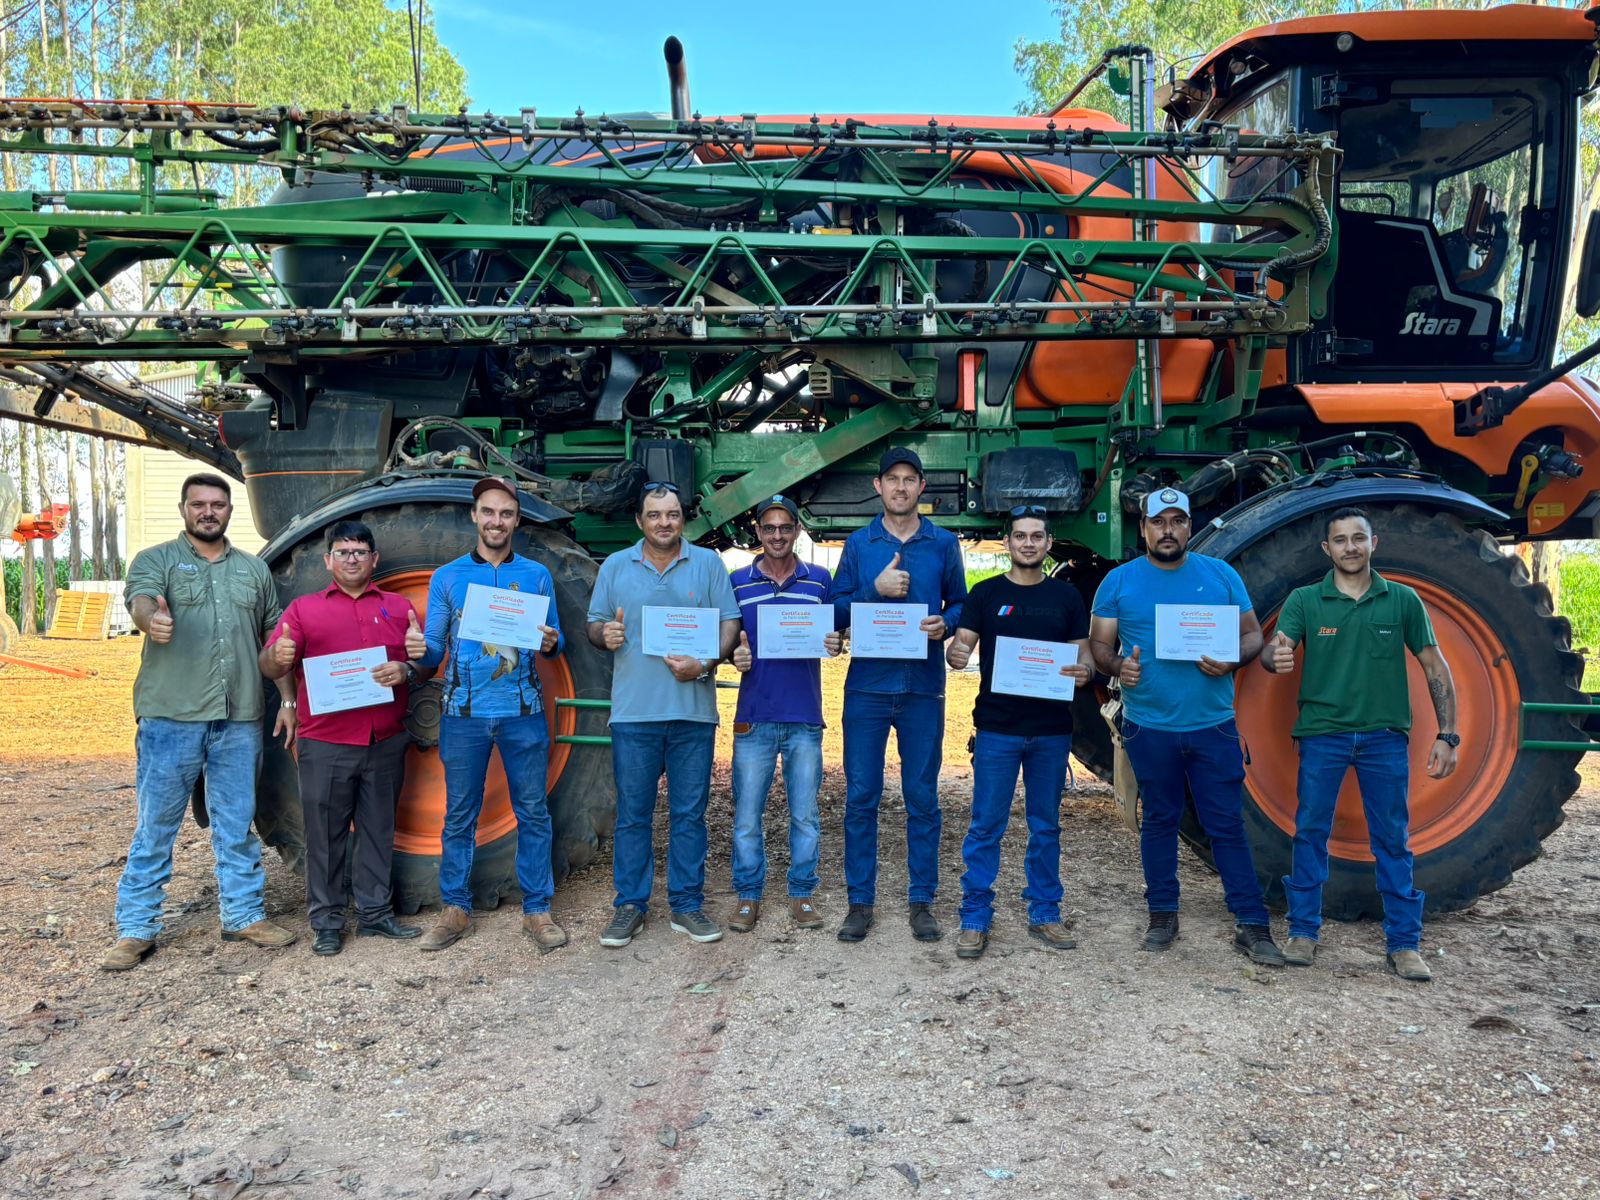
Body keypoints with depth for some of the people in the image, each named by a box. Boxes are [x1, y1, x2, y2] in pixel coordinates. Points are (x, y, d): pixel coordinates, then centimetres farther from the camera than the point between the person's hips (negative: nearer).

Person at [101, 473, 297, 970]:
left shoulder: (254, 569, 13)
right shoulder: (156, 560, 3)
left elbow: (274, 640, 15)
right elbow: (140, 599, -19)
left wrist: (288, 700, 9)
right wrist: (152, 619, -43)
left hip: (240, 719, 3)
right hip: (171, 717, -3)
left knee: (237, 823, 12)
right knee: (155, 825, 4)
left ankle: (244, 914, 23)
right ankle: (136, 928, 15)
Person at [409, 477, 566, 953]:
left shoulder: (537, 575, 7)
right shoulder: (447, 577, 7)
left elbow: (554, 642, 8)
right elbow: (434, 652, 6)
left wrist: (550, 645, -14)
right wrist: (419, 651, -17)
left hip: (523, 712, 0)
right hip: (464, 713, 0)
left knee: (533, 813, 4)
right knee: (459, 816, 7)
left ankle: (537, 910, 14)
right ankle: (455, 910, 20)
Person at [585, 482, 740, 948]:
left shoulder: (708, 564, 6)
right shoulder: (615, 567, 9)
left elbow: (730, 624, 2)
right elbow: (595, 624, 13)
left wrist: (706, 663, -15)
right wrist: (605, 635, -11)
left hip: (693, 709, 0)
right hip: (634, 711, 0)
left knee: (690, 813, 7)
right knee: (632, 814, 6)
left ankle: (687, 905, 19)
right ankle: (630, 905, 18)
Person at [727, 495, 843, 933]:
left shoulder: (820, 581, 5)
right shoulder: (737, 582, 6)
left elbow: (836, 635, 11)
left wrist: (836, 644, -12)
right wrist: (734, 656, -10)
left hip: (805, 719, 0)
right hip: (754, 719, 0)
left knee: (805, 815, 7)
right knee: (747, 816, 4)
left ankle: (802, 894, 21)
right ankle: (748, 896, 17)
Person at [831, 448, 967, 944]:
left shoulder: (944, 544, 7)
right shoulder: (858, 544, 8)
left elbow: (961, 604, 10)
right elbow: (837, 610, 5)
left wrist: (945, 624, -11)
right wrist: (877, 590, -11)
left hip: (923, 686, 0)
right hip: (867, 685, 0)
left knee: (922, 798, 6)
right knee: (860, 797, 3)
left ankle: (922, 902, 17)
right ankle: (860, 901, 14)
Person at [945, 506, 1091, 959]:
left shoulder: (1066, 595, 9)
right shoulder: (985, 593, 4)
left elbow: (1083, 651, 9)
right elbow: (960, 646, 0)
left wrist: (1083, 669, -14)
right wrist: (955, 653, -24)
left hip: (1052, 730, 2)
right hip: (996, 727, -2)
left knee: (1046, 826, 11)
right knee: (986, 826, 0)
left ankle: (1044, 913, 23)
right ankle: (975, 919, 9)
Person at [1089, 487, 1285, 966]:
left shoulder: (1221, 575, 6)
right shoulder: (1119, 581, 3)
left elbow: (1253, 634, 7)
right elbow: (1099, 643, 4)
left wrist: (1232, 660, -14)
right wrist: (1117, 666, -18)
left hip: (1213, 725, 0)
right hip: (1148, 725, 0)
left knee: (1226, 824, 3)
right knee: (1159, 820, 13)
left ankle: (1252, 925, 12)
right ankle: (1163, 914, 26)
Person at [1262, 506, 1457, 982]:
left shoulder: (1403, 601, 2)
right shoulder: (1304, 600, 0)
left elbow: (1435, 668, 5)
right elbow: (1274, 653, -12)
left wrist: (1446, 735, -1)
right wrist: (1275, 658, -37)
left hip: (1385, 737, 1)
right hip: (1322, 734, 0)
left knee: (1392, 840, 6)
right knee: (1310, 833, 5)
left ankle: (1405, 943, 17)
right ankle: (1303, 932, 17)